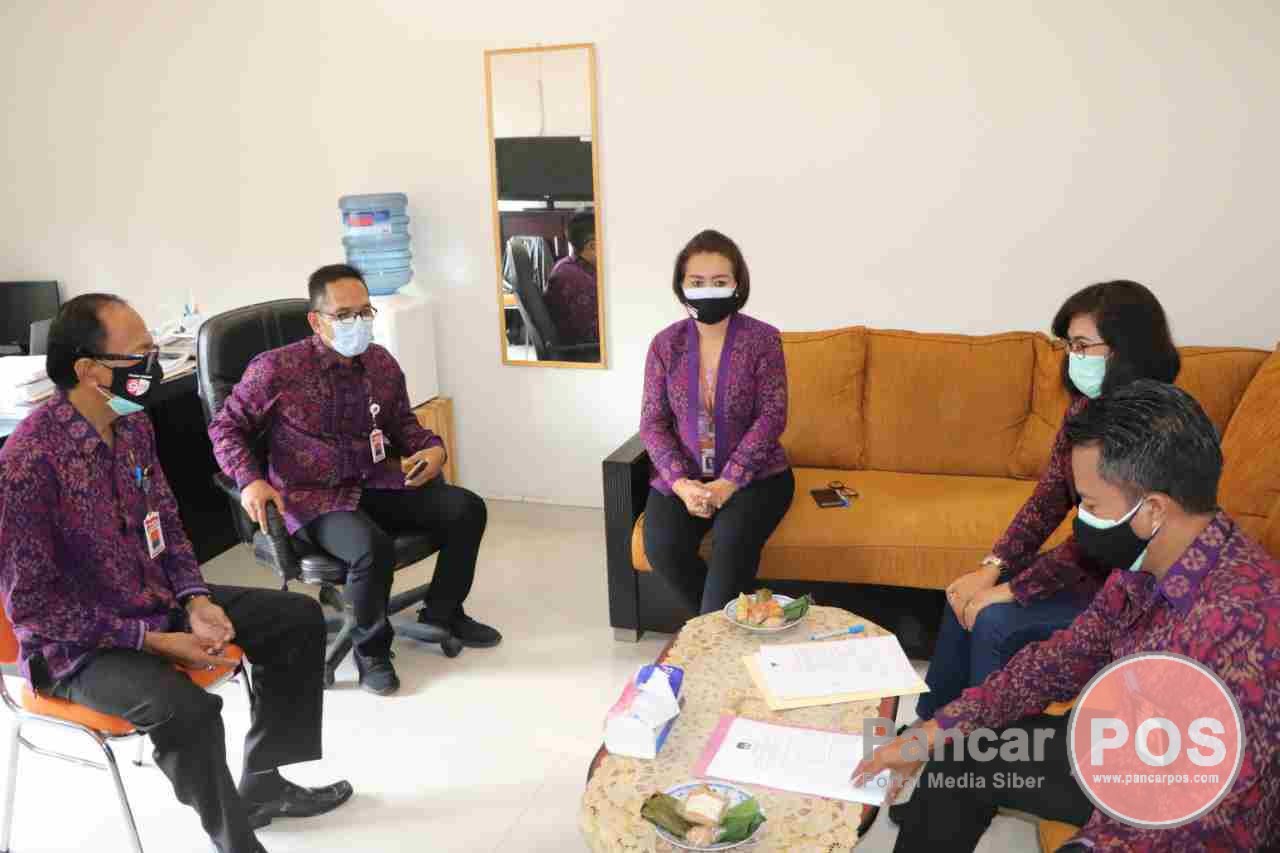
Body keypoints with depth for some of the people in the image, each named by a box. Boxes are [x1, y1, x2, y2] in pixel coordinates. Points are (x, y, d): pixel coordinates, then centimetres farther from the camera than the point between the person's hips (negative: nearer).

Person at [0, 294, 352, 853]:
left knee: (299, 618, 5)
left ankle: (261, 784, 18)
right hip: (77, 642, -8)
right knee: (187, 709, -34)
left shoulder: (133, 423, -2)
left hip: (158, 601, 8)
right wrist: (152, 640, -23)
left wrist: (195, 601, -8)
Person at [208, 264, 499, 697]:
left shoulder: (383, 363, 4)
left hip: (376, 484, 6)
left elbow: (403, 423, 19)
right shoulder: (277, 368, -10)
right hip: (313, 498, -5)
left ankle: (442, 613, 15)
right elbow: (225, 425, -1)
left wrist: (433, 448, -2)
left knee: (466, 508, -8)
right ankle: (371, 647, -3)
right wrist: (250, 481, -16)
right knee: (373, 547, -35)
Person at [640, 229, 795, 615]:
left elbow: (772, 415, -12)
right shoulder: (665, 344, 1)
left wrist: (728, 482, -20)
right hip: (682, 475, 3)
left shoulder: (763, 338, -7)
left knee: (733, 541, -30)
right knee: (662, 546, -22)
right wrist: (681, 482, -17)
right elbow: (653, 421, -1)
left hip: (753, 474, -2)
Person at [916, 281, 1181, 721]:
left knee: (996, 621, -18)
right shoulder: (1085, 405, -1)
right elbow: (1050, 495, 2)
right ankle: (931, 723, 11)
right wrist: (992, 567, -9)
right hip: (1088, 564, 7)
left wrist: (1010, 590, -20)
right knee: (967, 596, -3)